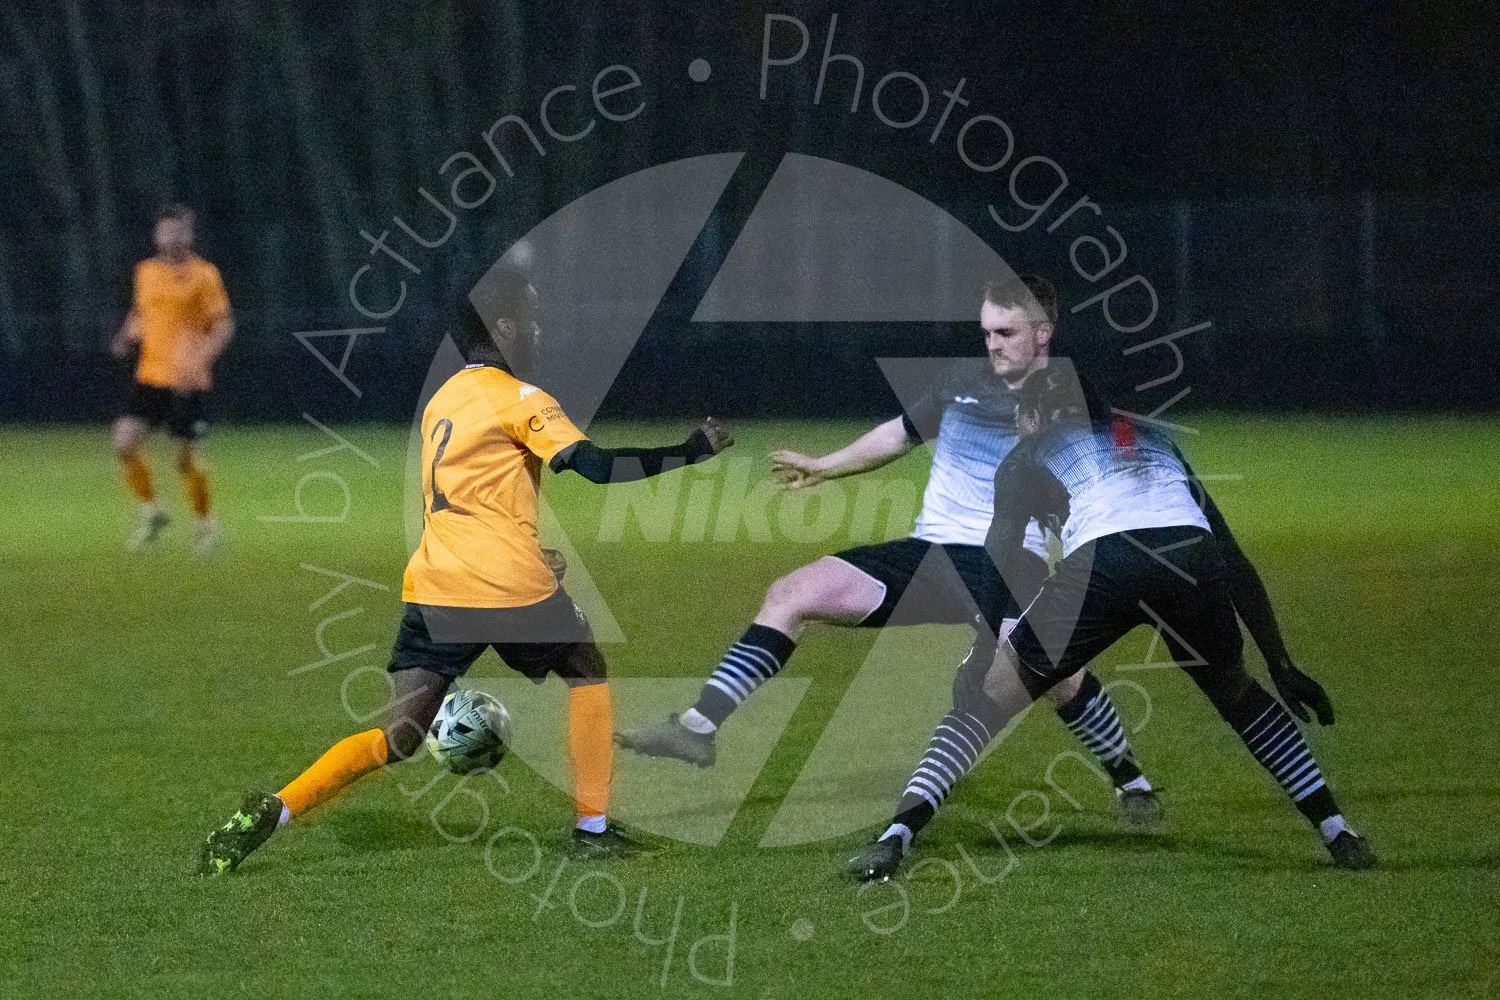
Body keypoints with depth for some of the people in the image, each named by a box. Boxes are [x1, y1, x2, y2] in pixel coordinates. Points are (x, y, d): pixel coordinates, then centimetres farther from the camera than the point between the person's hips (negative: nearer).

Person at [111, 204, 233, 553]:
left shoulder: (204, 275, -5)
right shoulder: (146, 271, 10)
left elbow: (223, 326, -5)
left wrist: (200, 360, -21)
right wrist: (126, 339, 3)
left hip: (187, 381, -4)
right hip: (149, 376, 4)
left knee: (186, 456, -2)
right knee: (124, 443, -11)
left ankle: (204, 524, 20)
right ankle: (150, 512, 7)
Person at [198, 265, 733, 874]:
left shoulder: (441, 402, 19)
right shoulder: (519, 400, -4)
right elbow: (596, 467, -14)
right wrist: (691, 451, -7)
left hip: (433, 589, 6)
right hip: (510, 588, -6)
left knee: (397, 740, 3)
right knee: (587, 673, 21)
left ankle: (273, 812, -16)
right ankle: (593, 828, 18)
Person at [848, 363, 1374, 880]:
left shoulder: (1028, 457, 28)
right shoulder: (1155, 440, 37)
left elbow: (997, 566, 12)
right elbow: (1236, 564, 33)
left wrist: (980, 660, 9)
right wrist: (1281, 665, 33)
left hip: (1101, 564, -3)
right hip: (1194, 562, 3)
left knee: (982, 699, 12)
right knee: (1238, 696, 32)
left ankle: (894, 838, -3)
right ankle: (1339, 835, 25)